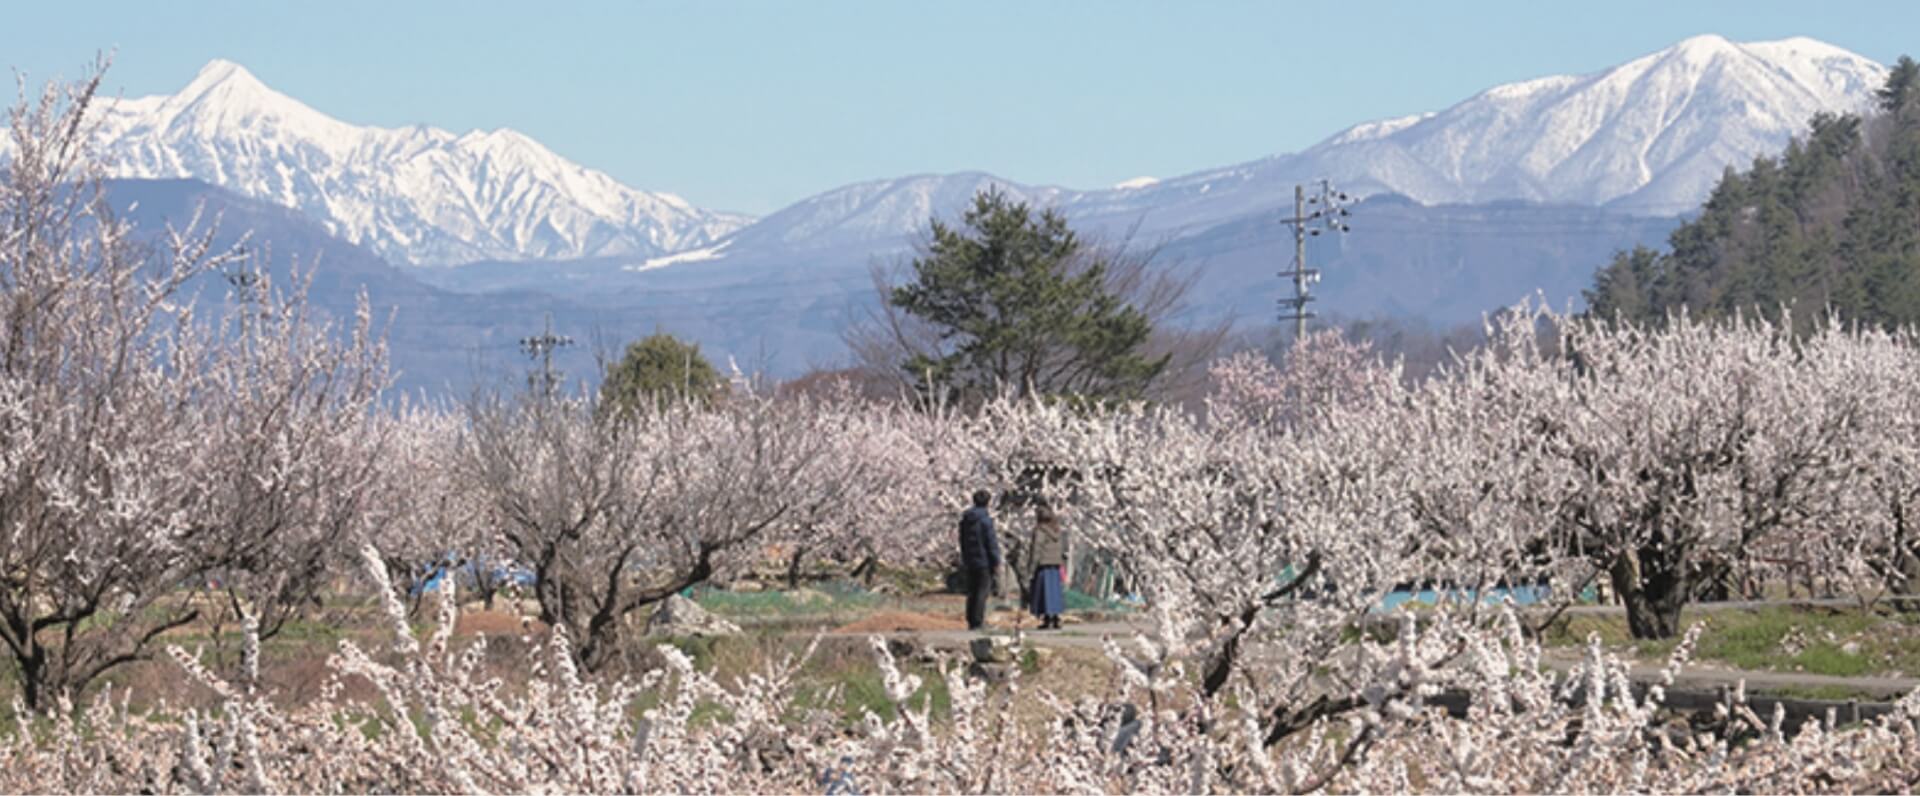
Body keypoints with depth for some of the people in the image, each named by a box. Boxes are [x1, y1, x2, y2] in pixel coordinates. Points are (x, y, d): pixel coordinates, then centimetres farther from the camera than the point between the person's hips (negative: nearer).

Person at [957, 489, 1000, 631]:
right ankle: (978, 622, -7)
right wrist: (996, 561, -8)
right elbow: (991, 542, -15)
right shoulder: (985, 519, -15)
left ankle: (971, 621, 15)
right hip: (984, 560, -7)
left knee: (972, 592, 13)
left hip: (970, 561, 7)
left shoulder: (965, 519, 9)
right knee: (982, 591, -4)